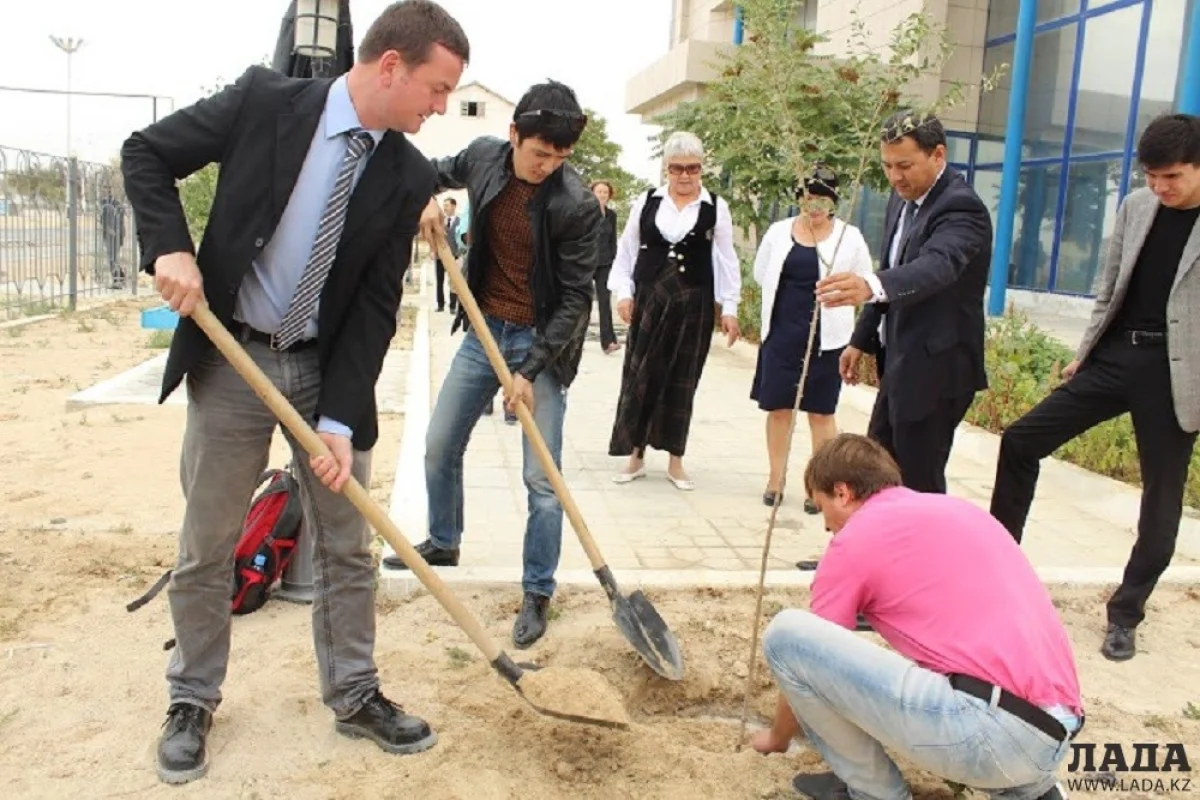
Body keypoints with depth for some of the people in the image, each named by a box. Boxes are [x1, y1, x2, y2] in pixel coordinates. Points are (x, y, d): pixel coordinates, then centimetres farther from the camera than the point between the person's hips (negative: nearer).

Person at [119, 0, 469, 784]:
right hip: (231, 360, -2)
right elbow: (146, 153, 0)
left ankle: (355, 693, 27)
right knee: (207, 547, 9)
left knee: (347, 544, 9)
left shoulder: (409, 177, -4)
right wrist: (171, 248, -17)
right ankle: (193, 700, 29)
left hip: (327, 368, 2)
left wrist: (340, 419, -13)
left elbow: (377, 304, -6)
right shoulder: (266, 100, -10)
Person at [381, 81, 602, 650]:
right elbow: (442, 171, 19)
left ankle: (537, 594, 11)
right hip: (484, 329, 6)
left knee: (542, 480, -5)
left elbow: (575, 299, -16)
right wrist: (428, 197, -5)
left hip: (540, 342, -5)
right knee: (439, 446, 14)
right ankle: (443, 543, 39)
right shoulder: (485, 157, -4)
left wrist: (531, 369, -20)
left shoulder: (578, 205, -19)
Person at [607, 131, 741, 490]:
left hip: (694, 302, -1)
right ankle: (635, 455, 15)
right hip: (649, 298, 1)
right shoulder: (646, 202, 2)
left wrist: (729, 307, -4)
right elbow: (627, 250, 7)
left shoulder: (716, 207, 0)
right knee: (640, 375, 3)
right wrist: (623, 292, -2)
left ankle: (675, 460, 17)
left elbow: (727, 259, 1)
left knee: (682, 380, 6)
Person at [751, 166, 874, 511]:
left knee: (821, 412, 5)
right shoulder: (779, 231, 3)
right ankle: (775, 479, 21)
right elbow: (761, 274, 12)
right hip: (781, 333, 2)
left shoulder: (850, 237, -3)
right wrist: (790, 297, 6)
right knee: (778, 407, 8)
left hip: (826, 337, -2)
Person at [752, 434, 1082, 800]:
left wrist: (777, 737, 32)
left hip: (989, 730, -9)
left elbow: (807, 659, 12)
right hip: (1050, 733, 9)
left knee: (786, 633, -6)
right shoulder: (958, 508, 23)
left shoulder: (857, 536, 1)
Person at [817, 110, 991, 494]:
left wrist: (871, 286, -59)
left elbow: (937, 266, -41)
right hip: (899, 363, 9)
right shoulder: (903, 197, 8)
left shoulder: (961, 207, -20)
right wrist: (862, 339, 17)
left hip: (935, 369, -9)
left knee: (919, 484, -4)